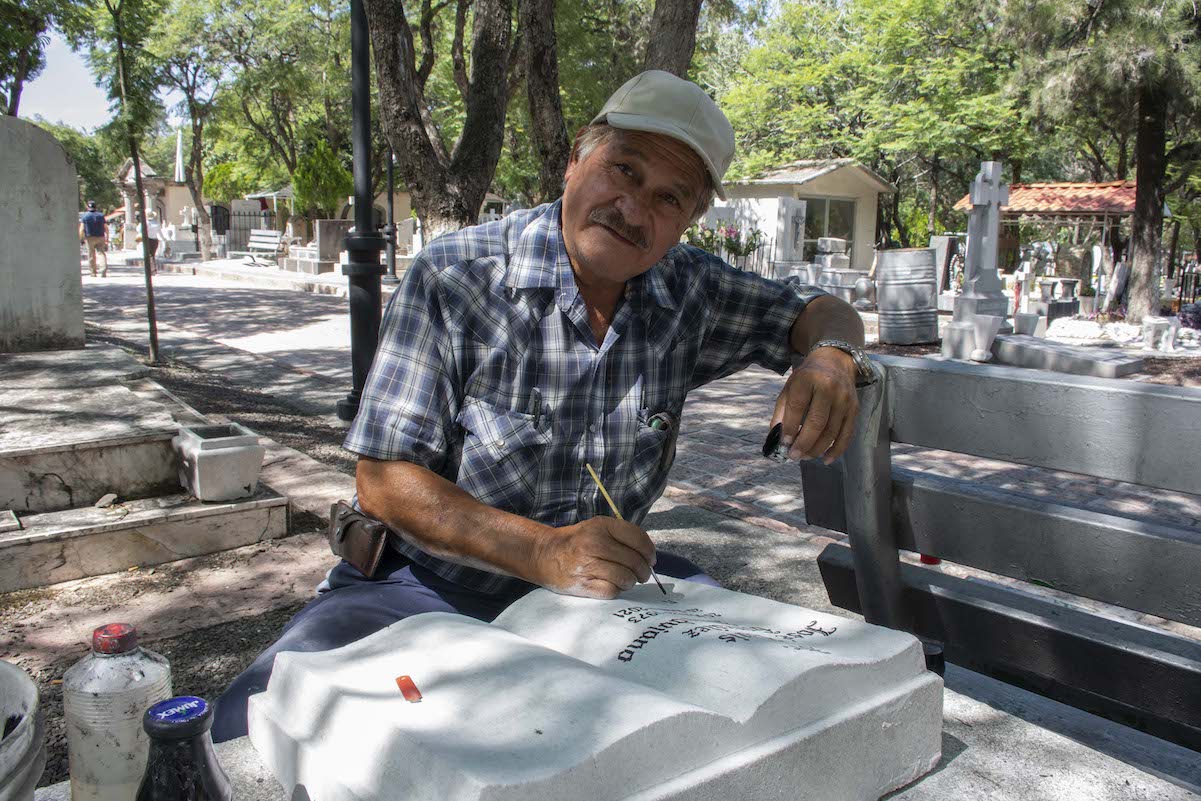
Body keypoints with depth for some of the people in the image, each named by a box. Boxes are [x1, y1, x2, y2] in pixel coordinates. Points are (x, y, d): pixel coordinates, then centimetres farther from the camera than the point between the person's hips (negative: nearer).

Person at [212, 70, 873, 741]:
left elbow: (815, 310, 12)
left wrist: (831, 358, -14)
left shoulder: (688, 291, -3)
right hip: (432, 582, -2)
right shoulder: (454, 278, -15)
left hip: (610, 580, 3)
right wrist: (543, 552, -31)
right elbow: (385, 482, -17)